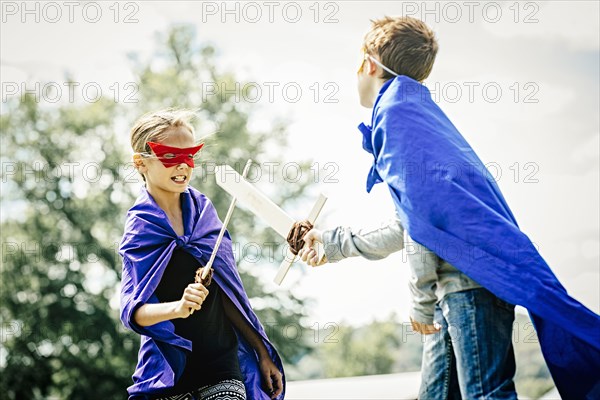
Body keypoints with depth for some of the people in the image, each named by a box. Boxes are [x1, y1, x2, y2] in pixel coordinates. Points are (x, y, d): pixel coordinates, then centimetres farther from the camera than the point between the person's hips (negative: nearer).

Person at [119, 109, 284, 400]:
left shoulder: (202, 209, 4)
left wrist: (263, 355, 12)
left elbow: (228, 295, 10)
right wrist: (178, 307, -35)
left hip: (223, 366, 3)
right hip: (170, 374, -3)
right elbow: (131, 310, -16)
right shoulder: (141, 229, -6)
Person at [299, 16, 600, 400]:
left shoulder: (395, 107, -4)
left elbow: (424, 210, -15)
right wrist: (337, 243, 38)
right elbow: (409, 227, 30)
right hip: (457, 290, 10)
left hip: (469, 282, -10)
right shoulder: (416, 110, 25)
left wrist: (423, 301, -10)